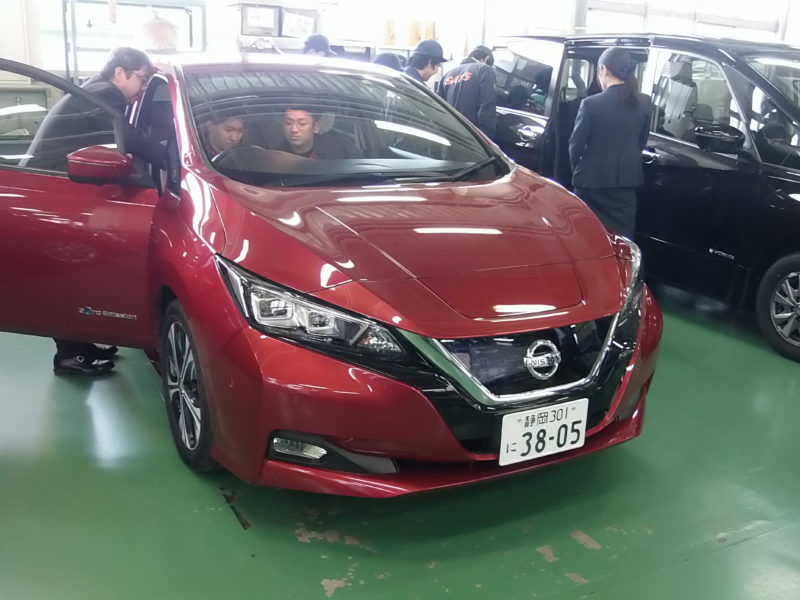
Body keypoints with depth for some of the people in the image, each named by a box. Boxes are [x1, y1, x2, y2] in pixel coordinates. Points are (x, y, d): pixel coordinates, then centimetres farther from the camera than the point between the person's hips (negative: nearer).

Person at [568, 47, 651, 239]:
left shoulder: (591, 103, -13)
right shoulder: (644, 103, 1)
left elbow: (576, 143, -7)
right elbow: (642, 142, 8)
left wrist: (577, 169, 11)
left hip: (593, 180, -4)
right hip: (627, 179, 4)